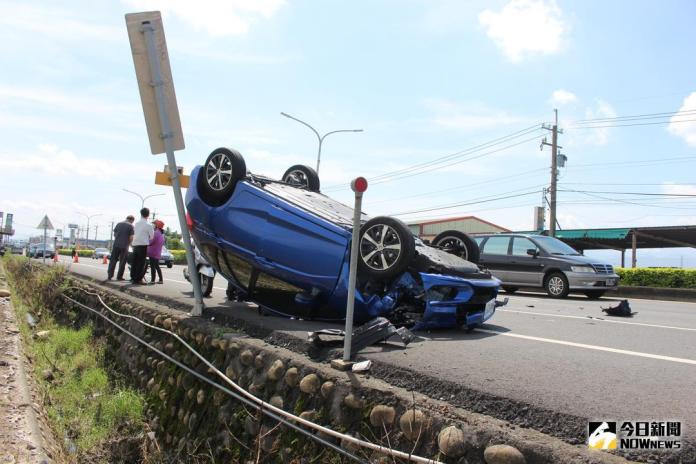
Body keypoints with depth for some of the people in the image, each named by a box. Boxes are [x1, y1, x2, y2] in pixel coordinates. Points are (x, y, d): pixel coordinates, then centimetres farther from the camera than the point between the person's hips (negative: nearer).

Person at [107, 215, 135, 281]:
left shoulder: (119, 224, 10)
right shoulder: (130, 226, -4)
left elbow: (114, 234, 14)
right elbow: (131, 237, -8)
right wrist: (128, 243, 10)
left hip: (116, 244, 3)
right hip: (124, 246, -3)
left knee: (113, 260, 8)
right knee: (122, 262, 5)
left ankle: (109, 275, 4)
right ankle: (119, 276, 6)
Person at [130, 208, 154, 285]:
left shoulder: (136, 223, 10)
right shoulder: (148, 225, -8)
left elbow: (134, 234, 18)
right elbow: (152, 236, 0)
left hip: (135, 244, 6)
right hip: (143, 245, -6)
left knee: (134, 262, 11)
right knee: (141, 263, -3)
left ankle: (133, 278, 17)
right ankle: (138, 279, -4)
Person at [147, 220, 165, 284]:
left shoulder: (156, 233, -15)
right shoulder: (162, 234, 15)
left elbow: (151, 242, -20)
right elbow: (163, 243, 21)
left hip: (153, 252, -9)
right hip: (158, 253, 9)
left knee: (152, 266, -7)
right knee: (157, 266, 15)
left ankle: (152, 280, -7)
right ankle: (160, 280, 16)